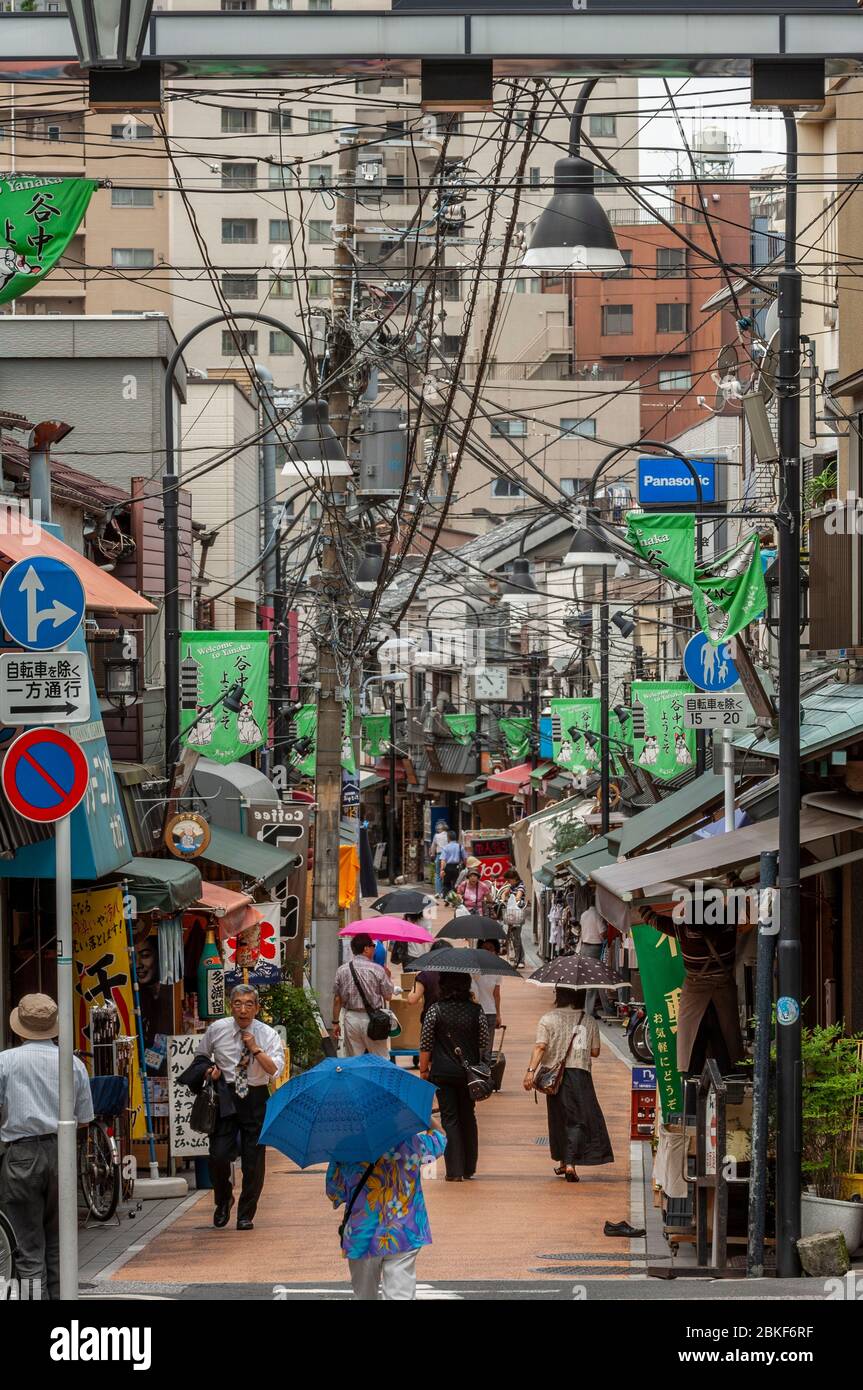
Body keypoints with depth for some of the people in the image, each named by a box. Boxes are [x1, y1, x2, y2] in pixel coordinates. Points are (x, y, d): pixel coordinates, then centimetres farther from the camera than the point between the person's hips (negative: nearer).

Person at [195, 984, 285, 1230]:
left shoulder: (268, 1035, -3)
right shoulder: (217, 1029, 2)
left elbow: (276, 1070, -14)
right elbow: (201, 1055, 20)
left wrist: (255, 1049, -20)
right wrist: (210, 1070, 1)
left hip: (255, 1099, 0)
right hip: (225, 1098, 0)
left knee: (254, 1159, 2)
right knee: (219, 1155, -10)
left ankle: (246, 1215, 17)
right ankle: (223, 1200, 19)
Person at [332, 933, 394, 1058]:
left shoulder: (342, 970, 1)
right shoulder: (377, 970, -8)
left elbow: (337, 999, 4)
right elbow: (388, 996, -2)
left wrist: (335, 1022, 12)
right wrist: (387, 977, 15)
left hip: (351, 1018, 3)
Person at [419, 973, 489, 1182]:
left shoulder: (436, 1010, -7)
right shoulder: (476, 1011, -3)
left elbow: (425, 1045, -3)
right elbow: (484, 1045, 4)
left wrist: (424, 1070, 7)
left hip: (442, 1073, -2)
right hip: (469, 1072, 2)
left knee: (449, 1118, 2)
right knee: (468, 1117, 16)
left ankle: (454, 1170, -4)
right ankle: (469, 1168, 22)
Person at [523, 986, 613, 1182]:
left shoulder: (548, 1019, -1)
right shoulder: (589, 1021, 5)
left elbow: (540, 1047, -12)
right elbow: (595, 1052, 8)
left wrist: (531, 1070, -15)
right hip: (580, 1073, -1)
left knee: (559, 1118, 16)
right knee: (578, 1119, 0)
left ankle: (562, 1161, 27)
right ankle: (570, 1163, -15)